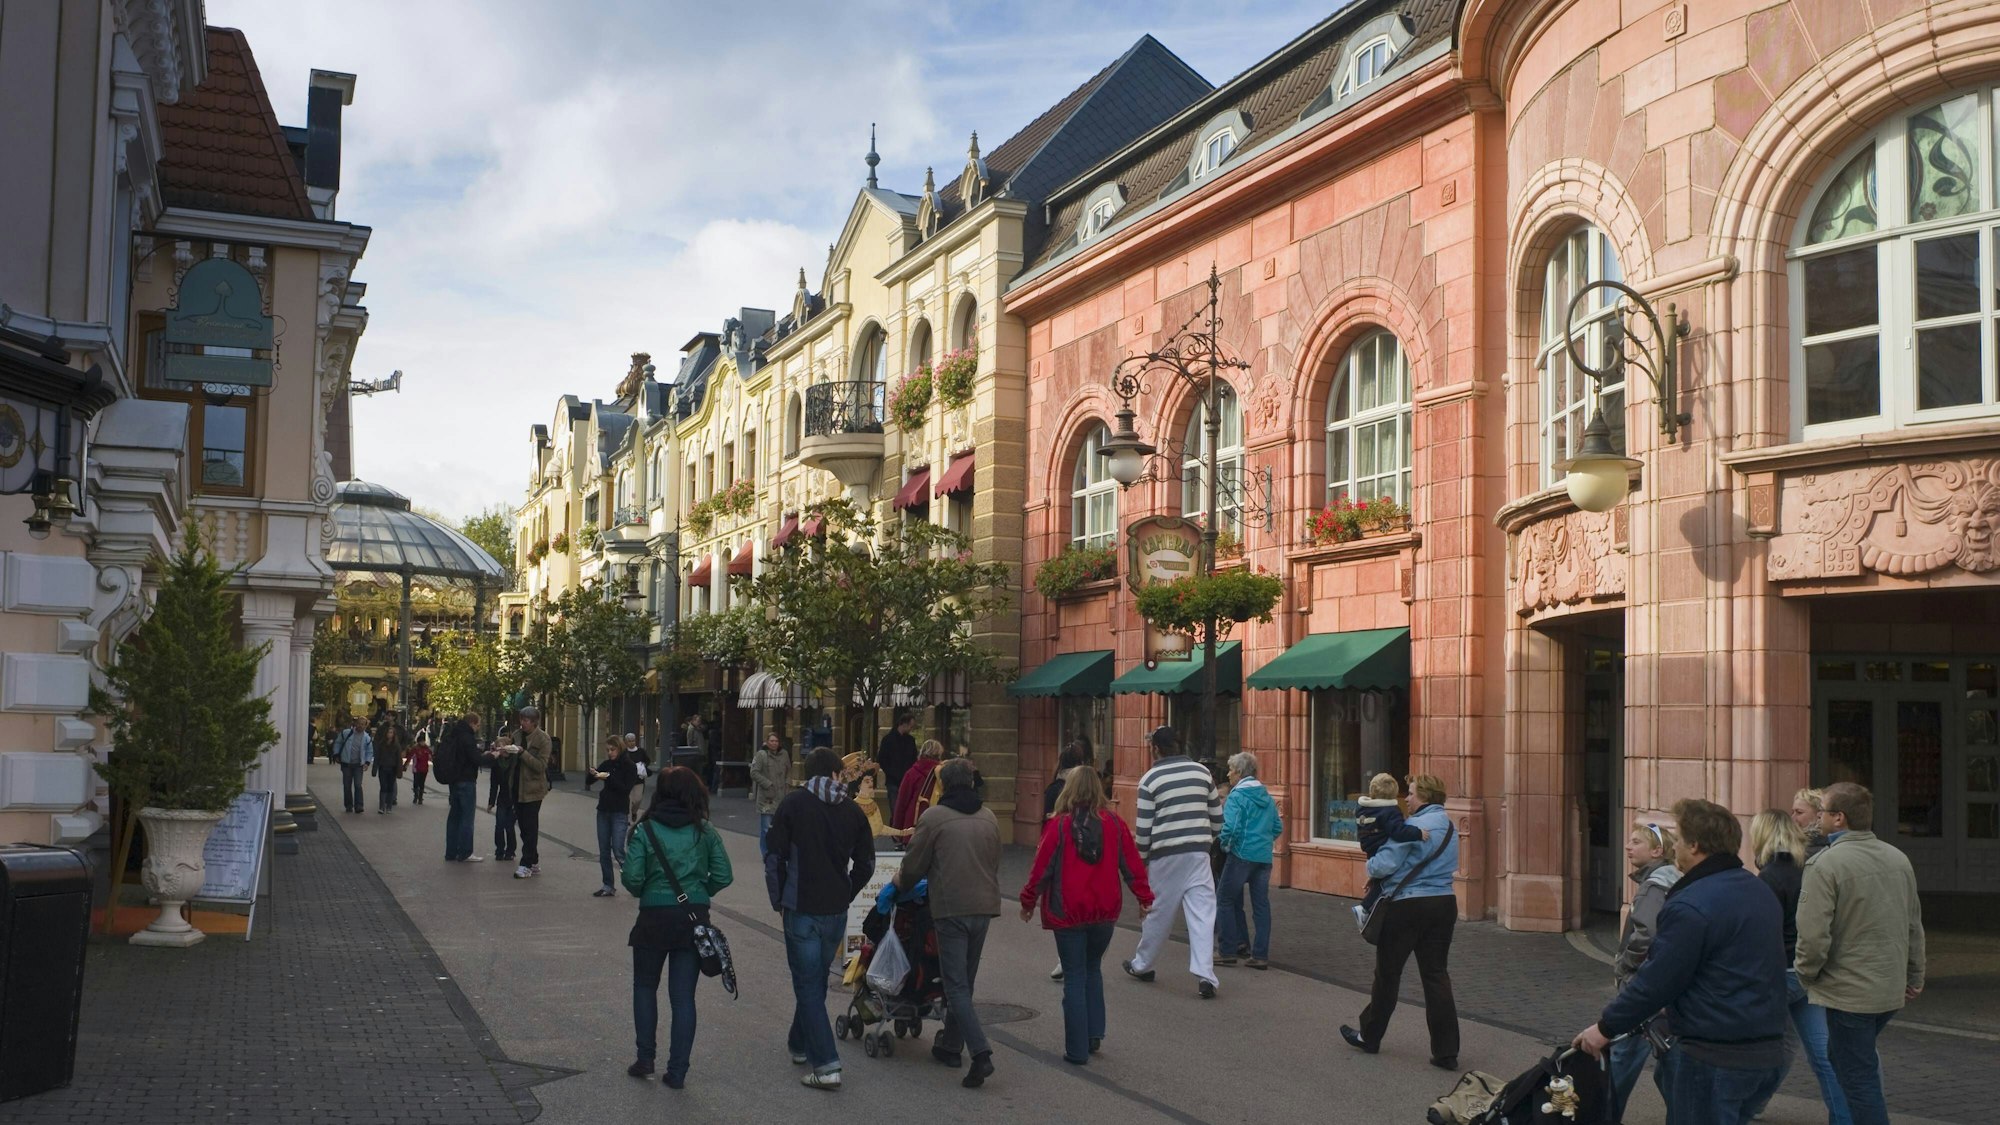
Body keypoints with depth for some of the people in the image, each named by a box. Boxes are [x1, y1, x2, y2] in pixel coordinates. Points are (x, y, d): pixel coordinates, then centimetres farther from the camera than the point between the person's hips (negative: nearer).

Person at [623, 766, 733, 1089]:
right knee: (683, 995, 7)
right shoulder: (705, 831, -1)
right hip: (694, 918, 2)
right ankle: (677, 1071, 8)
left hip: (654, 917, -1)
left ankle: (645, 1058, 17)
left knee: (645, 986, 19)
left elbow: (632, 877, -13)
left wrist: (643, 891, 8)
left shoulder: (645, 830, -7)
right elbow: (724, 875, -5)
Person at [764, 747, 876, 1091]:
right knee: (816, 980, 21)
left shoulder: (793, 804, -6)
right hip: (836, 911, 4)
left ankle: (826, 1065, -8)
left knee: (808, 985, -2)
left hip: (802, 909, -4)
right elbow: (866, 863, 6)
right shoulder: (851, 811, 3)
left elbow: (775, 857, -8)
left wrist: (779, 900, 3)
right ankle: (800, 1044, 36)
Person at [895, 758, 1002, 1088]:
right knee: (964, 982, 18)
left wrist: (901, 883, 19)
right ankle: (951, 1044, 29)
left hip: (951, 909, -6)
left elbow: (914, 866, -2)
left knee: (956, 985, -4)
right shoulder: (988, 817, 11)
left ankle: (980, 1053, -17)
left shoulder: (933, 817, -7)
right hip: (984, 906, 6)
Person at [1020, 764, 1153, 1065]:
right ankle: (1095, 1033, 19)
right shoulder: (1114, 824, -4)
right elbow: (1132, 863, 1)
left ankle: (1077, 1050, 6)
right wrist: (1144, 897, 12)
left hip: (1068, 914, -3)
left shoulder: (1059, 825, -13)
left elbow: (1041, 868, -7)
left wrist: (1028, 901, 6)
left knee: (1074, 978, 5)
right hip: (1105, 913, 3)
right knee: (1093, 970, 23)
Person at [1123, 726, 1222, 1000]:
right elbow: (1217, 816, 12)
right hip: (1198, 853, 2)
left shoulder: (1150, 779, -3)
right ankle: (1204, 974, -11)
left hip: (1165, 855, -2)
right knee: (1202, 911, -1)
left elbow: (1143, 827, -3)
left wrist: (1141, 861, 8)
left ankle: (1141, 965, 28)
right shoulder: (1202, 772, 7)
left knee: (1159, 913, 11)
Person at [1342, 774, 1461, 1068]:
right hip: (1443, 905, 7)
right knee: (1436, 975, 8)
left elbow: (1384, 864, -22)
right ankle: (1446, 1051, 4)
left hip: (1406, 907, -7)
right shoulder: (1449, 827, 11)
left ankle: (1370, 1036, 25)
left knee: (1387, 973, 9)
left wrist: (1371, 866, 2)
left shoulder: (1414, 826, -16)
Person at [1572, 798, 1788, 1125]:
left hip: (1715, 1059, -9)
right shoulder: (1761, 893, 11)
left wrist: (1605, 1027, -3)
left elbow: (1655, 982, -16)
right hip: (1767, 1053, 9)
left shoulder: (1691, 907, -19)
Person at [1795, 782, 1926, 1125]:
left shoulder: (1825, 864, -18)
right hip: (1892, 991, 7)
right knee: (1841, 1056, 23)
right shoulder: (1898, 859, 6)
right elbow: (1914, 925, 14)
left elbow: (1813, 933, -21)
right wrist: (1914, 975, 23)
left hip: (1849, 992, -7)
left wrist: (1807, 973, -4)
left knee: (1859, 1078, -1)